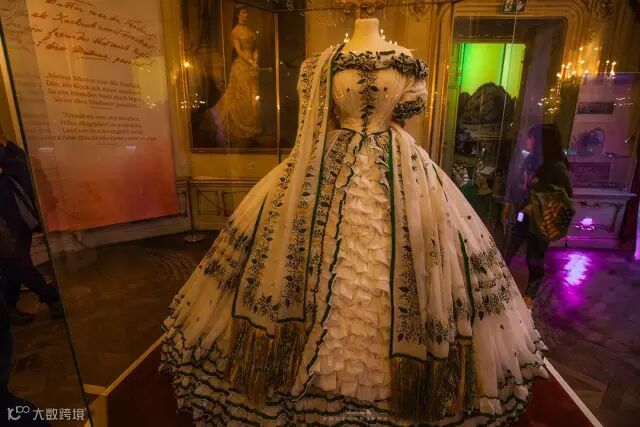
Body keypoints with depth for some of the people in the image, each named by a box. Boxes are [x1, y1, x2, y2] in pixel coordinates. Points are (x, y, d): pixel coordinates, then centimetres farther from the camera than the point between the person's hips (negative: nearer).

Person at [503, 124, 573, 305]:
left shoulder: (556, 167, -17)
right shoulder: (530, 160, 2)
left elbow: (566, 194, -16)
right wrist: (509, 204, 13)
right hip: (521, 216, 6)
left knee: (534, 260, 10)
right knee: (507, 253, 14)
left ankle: (529, 295, 28)